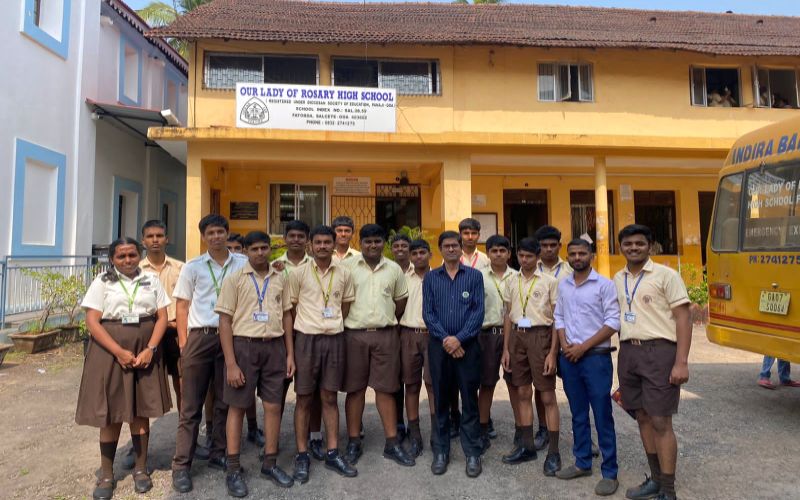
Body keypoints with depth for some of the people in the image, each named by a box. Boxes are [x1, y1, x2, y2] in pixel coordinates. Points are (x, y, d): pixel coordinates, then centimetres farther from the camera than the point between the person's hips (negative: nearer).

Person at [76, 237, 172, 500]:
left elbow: (162, 317, 3)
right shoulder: (102, 282, 0)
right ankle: (106, 474, 18)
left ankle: (141, 468, 21)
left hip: (144, 352, 2)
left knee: (141, 411, 8)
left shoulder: (152, 281, 6)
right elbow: (92, 322, -7)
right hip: (110, 352, -1)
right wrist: (119, 352, -16)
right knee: (111, 413, 3)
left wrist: (150, 349, -11)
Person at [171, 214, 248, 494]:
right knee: (191, 406, 4)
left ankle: (218, 454, 26)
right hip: (199, 338, -1)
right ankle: (181, 466, 13)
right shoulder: (192, 267, 4)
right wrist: (183, 344, 0)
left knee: (225, 401, 11)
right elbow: (182, 306, 5)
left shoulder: (243, 264, 5)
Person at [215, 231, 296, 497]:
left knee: (273, 406, 8)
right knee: (237, 407, 5)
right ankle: (233, 469, 18)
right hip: (244, 345, -3)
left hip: (274, 346, 3)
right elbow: (225, 321, -6)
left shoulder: (280, 278, 8)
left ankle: (270, 463, 24)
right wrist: (231, 363, -12)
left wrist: (290, 353, 6)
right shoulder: (235, 278, -3)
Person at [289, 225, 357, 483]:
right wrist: (307, 327, 4)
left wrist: (332, 325, 11)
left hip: (335, 339, 2)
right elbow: (291, 306, 2)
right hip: (307, 339, -2)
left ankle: (332, 453, 19)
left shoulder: (344, 273, 3)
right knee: (304, 399, 6)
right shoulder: (298, 273, -4)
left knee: (330, 397, 10)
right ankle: (302, 455, 17)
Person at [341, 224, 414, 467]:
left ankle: (392, 443, 15)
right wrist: (349, 320, 0)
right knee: (355, 389, 7)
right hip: (355, 335, -1)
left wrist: (388, 321, 10)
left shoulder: (394, 269, 7)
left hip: (386, 335, 2)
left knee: (385, 388, 6)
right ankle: (354, 442, 19)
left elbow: (401, 301, 15)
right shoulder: (347, 267, -1)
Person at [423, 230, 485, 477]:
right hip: (439, 345, 1)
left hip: (467, 345, -1)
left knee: (470, 400, 4)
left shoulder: (474, 276, 4)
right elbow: (428, 312, 1)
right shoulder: (430, 277, 7)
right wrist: (445, 339, -11)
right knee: (441, 400, 9)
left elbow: (478, 311, -3)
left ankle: (473, 453, 15)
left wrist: (459, 339, -13)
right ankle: (441, 452, 20)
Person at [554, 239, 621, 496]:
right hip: (568, 358, 5)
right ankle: (582, 463, 28)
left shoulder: (604, 284, -7)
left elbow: (613, 322, -11)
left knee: (603, 416, 2)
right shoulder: (563, 285, 9)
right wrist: (565, 345, -4)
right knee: (578, 415, 15)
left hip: (596, 358, -5)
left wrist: (583, 347, -14)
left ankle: (609, 472, 14)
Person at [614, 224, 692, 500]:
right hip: (628, 352, 6)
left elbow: (683, 318, -10)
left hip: (659, 351, -6)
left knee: (661, 422, -3)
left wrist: (681, 362, -16)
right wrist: (624, 352, 14)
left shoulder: (666, 275, -6)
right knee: (643, 418, 13)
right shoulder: (618, 279, 12)